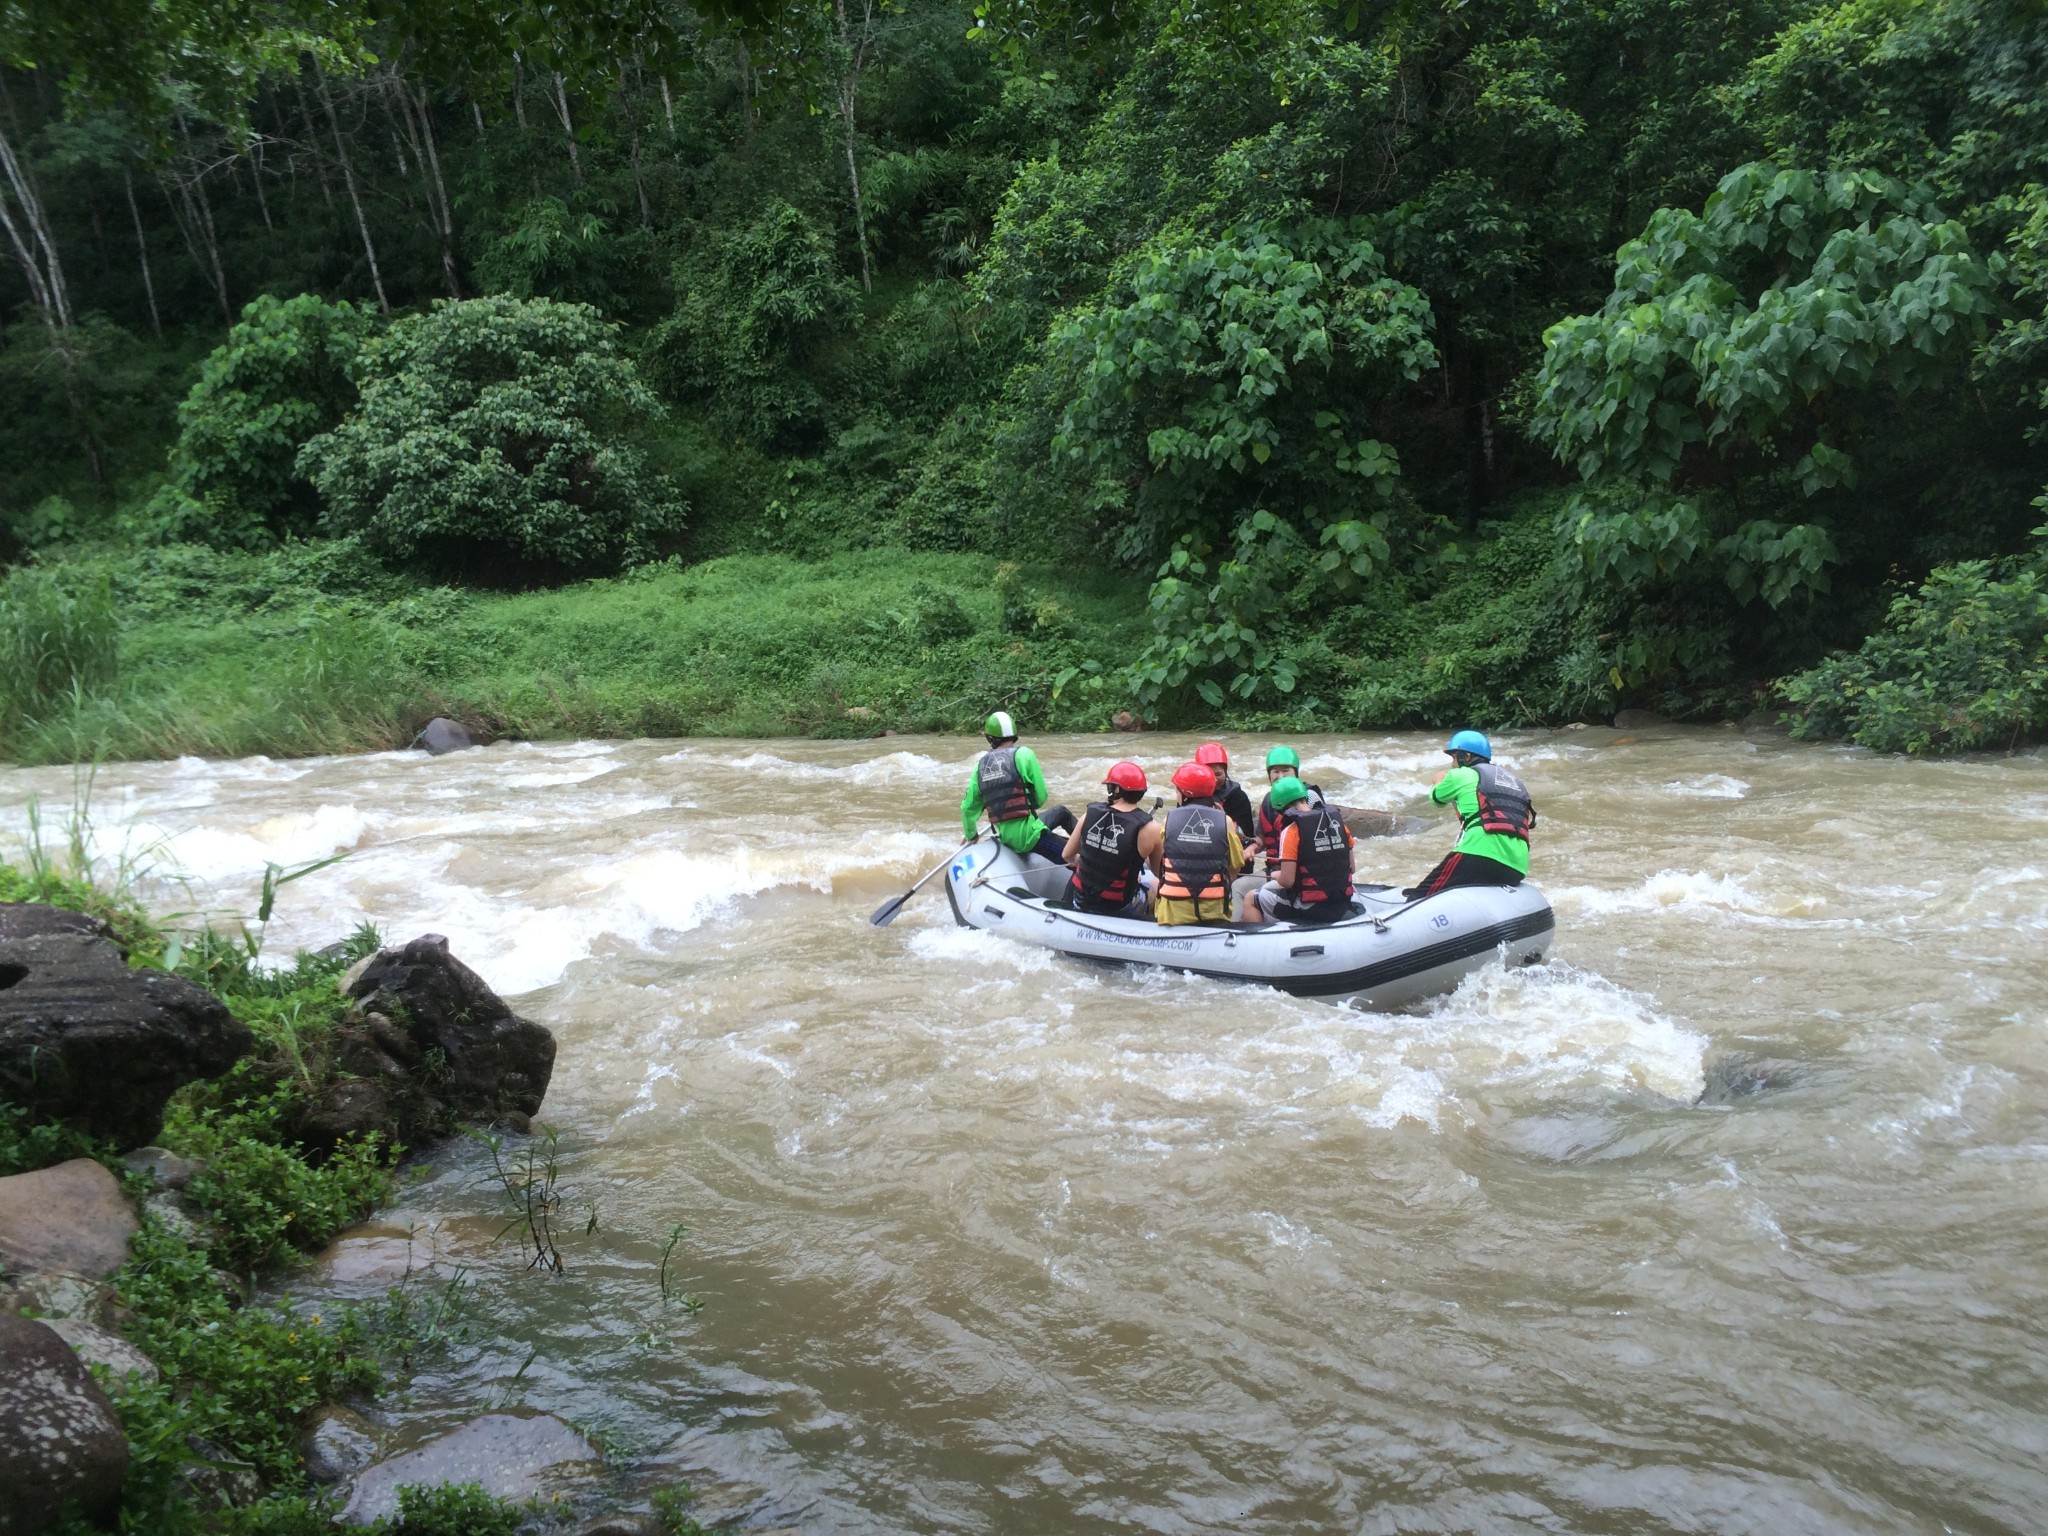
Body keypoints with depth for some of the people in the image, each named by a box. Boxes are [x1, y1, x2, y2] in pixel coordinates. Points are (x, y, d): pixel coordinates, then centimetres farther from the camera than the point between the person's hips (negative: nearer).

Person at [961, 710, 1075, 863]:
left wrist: (970, 835, 28)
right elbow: (1041, 796, -6)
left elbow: (968, 807, 11)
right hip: (1028, 835, -7)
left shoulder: (981, 765, 7)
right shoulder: (1023, 754, -8)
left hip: (1006, 836, 7)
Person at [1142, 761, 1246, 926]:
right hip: (1214, 911, 0)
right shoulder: (1224, 821, -2)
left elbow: (1157, 869, 5)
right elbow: (1233, 871, 4)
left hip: (1174, 913, 0)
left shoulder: (1169, 819, 1)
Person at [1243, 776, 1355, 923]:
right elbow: (1351, 867, 9)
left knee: (1250, 900, 14)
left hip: (1309, 909, -7)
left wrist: (1275, 875, 5)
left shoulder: (1292, 831, -15)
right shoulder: (1338, 821, 3)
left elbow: (1287, 881, -17)